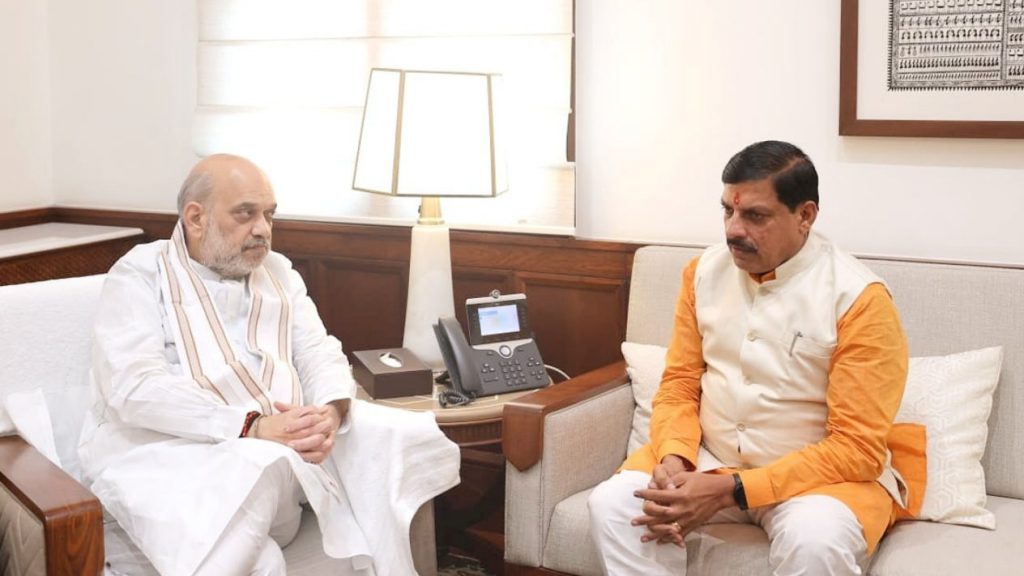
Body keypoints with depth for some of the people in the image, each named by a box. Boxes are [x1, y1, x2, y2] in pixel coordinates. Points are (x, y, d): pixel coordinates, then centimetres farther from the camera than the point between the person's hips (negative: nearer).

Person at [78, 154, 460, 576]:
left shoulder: (279, 273, 19)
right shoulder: (140, 275, 0)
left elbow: (320, 355, 11)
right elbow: (136, 387, -14)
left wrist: (331, 411, -15)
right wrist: (251, 427, -26)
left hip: (282, 443, 6)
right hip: (166, 452, -6)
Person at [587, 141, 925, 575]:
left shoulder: (858, 298, -16)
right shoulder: (704, 271, 1)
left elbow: (857, 448, -19)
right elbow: (679, 385, 6)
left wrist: (730, 490, -25)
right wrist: (674, 459, -17)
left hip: (822, 473, -4)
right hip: (709, 460, 4)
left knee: (814, 540, -37)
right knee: (612, 504, -21)